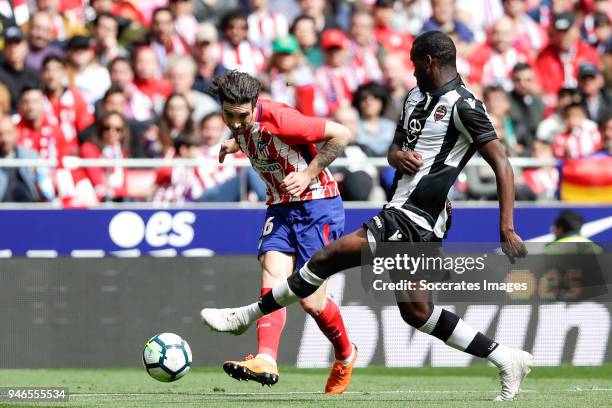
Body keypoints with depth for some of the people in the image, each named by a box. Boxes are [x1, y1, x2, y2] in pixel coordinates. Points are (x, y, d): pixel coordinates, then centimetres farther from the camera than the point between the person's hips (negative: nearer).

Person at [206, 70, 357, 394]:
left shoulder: (277, 117, -23)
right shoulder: (242, 127, 0)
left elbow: (341, 134, -19)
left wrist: (309, 174, -18)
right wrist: (236, 144, 11)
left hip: (317, 205, -7)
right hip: (280, 207, 7)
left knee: (311, 300, -7)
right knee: (272, 276, -17)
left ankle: (345, 355, 21)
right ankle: (266, 361, -32)